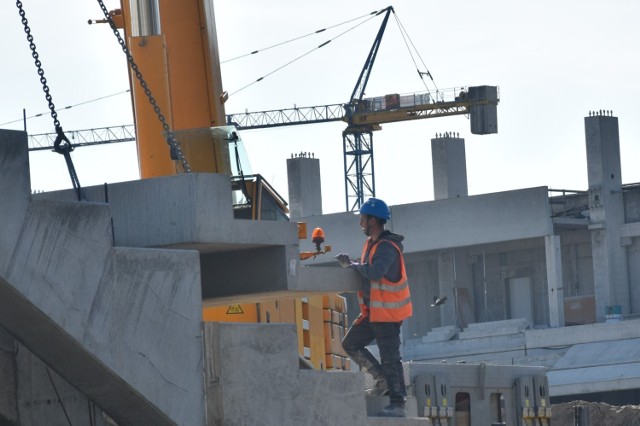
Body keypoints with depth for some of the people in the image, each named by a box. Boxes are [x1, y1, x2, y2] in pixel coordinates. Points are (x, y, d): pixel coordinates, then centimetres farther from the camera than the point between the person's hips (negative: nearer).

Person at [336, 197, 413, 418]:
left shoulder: (387, 247, -21)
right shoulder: (372, 243, 11)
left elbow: (375, 272, -36)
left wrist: (354, 265, -20)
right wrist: (350, 264, -2)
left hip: (388, 312, -10)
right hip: (373, 310, 10)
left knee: (390, 357, -7)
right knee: (351, 343, 13)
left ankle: (397, 405, -3)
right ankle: (383, 380, 16)